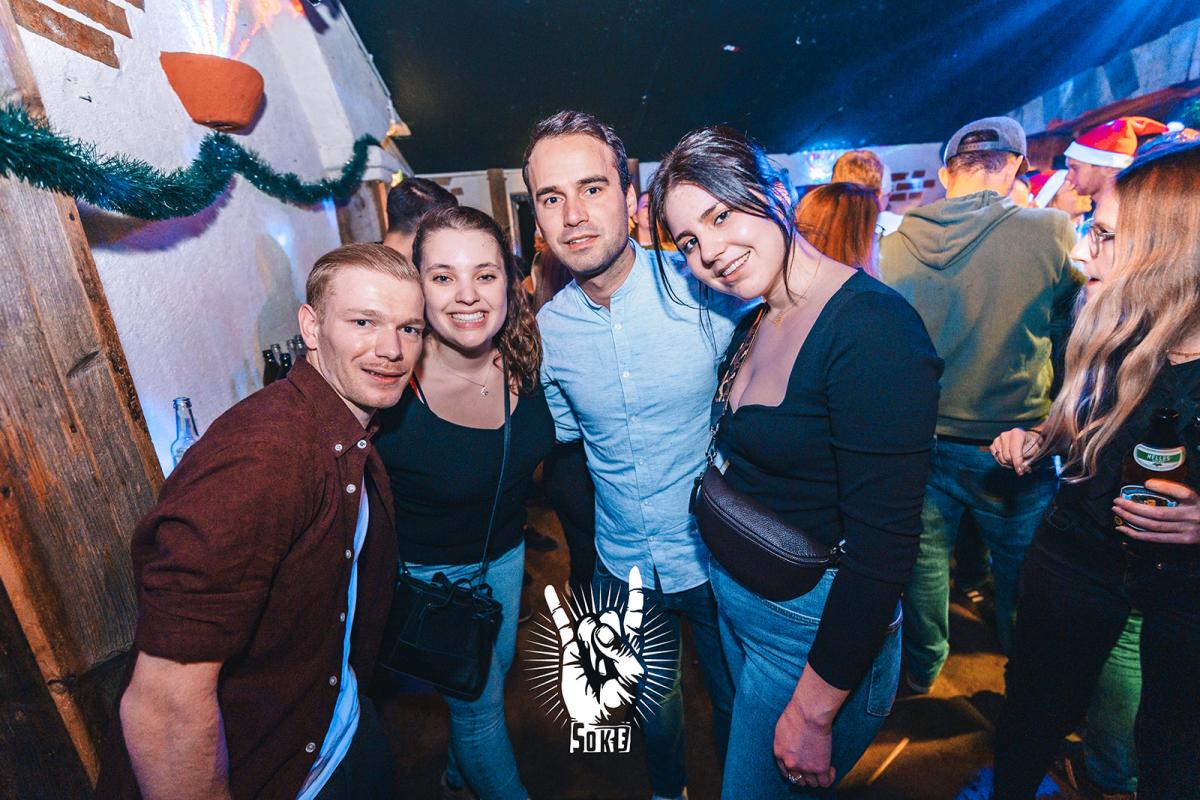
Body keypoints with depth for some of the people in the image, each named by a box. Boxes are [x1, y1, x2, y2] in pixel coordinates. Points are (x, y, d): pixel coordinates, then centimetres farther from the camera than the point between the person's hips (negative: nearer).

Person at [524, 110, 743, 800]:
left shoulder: (705, 289, -20)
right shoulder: (548, 327, -8)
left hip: (717, 557, -2)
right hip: (623, 567, 3)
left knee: (738, 705, 23)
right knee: (655, 703, 28)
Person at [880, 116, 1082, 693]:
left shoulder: (897, 241, -7)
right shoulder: (1049, 231, -15)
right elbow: (1077, 318, -1)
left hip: (920, 437, 2)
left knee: (925, 558, 19)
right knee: (1019, 566, 21)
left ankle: (922, 669, 40)